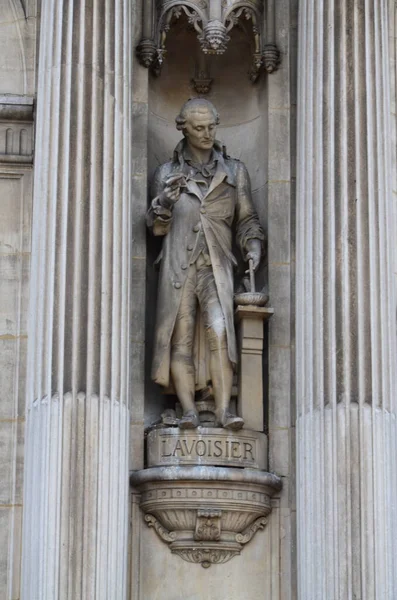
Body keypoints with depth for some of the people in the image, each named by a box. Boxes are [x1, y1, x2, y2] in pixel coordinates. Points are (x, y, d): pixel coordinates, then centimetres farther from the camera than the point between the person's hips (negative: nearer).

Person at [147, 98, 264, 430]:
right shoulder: (167, 173, 13)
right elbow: (157, 227, 10)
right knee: (180, 340, -8)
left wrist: (254, 246, -4)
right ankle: (189, 411, -10)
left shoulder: (234, 171, 13)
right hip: (178, 266, 1)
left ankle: (224, 410, -25)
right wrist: (166, 200, -10)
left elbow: (247, 219, 16)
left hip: (217, 266, -1)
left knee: (220, 333, -21)